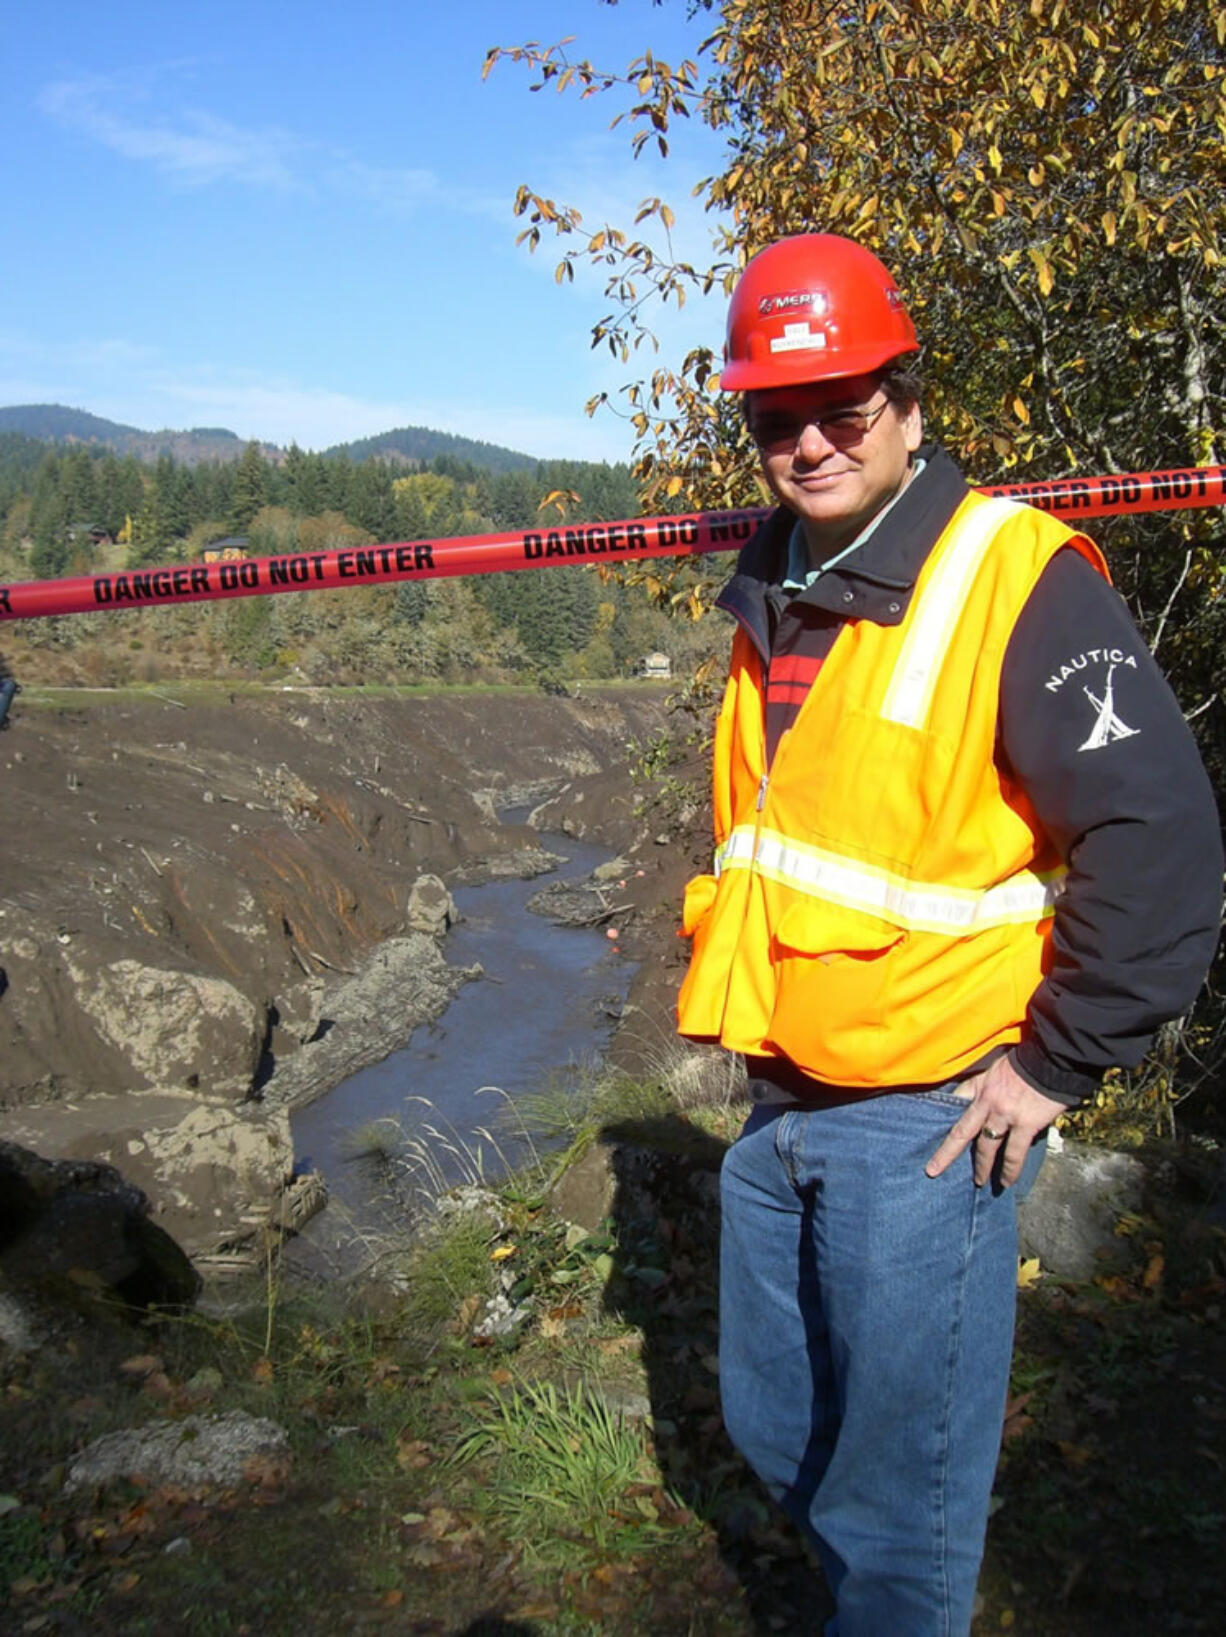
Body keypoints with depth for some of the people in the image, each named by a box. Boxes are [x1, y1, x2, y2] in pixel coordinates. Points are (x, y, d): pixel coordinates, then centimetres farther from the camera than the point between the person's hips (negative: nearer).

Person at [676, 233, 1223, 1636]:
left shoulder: (1015, 576, -17)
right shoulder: (777, 594, 7)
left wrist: (1058, 1060, -16)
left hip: (926, 1120, -8)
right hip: (781, 1100, 8)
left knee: (896, 1483, 9)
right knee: (772, 1432, 23)